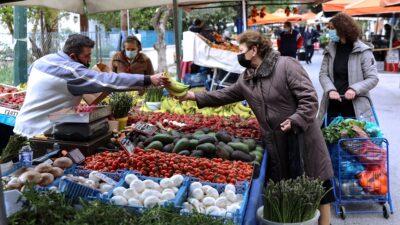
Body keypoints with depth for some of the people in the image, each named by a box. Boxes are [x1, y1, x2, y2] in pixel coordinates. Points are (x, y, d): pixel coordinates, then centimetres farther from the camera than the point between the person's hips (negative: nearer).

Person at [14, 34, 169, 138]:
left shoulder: (43, 60, 5)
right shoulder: (72, 71, -23)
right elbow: (109, 81, -28)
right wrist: (149, 79, -29)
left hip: (23, 126, 9)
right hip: (39, 133, -9)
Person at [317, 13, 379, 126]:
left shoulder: (363, 52, -6)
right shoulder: (330, 50, 6)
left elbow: (373, 78, -8)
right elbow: (323, 74, 3)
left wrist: (354, 89, -23)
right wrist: (330, 89, -16)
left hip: (355, 106, -3)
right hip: (332, 104, 4)